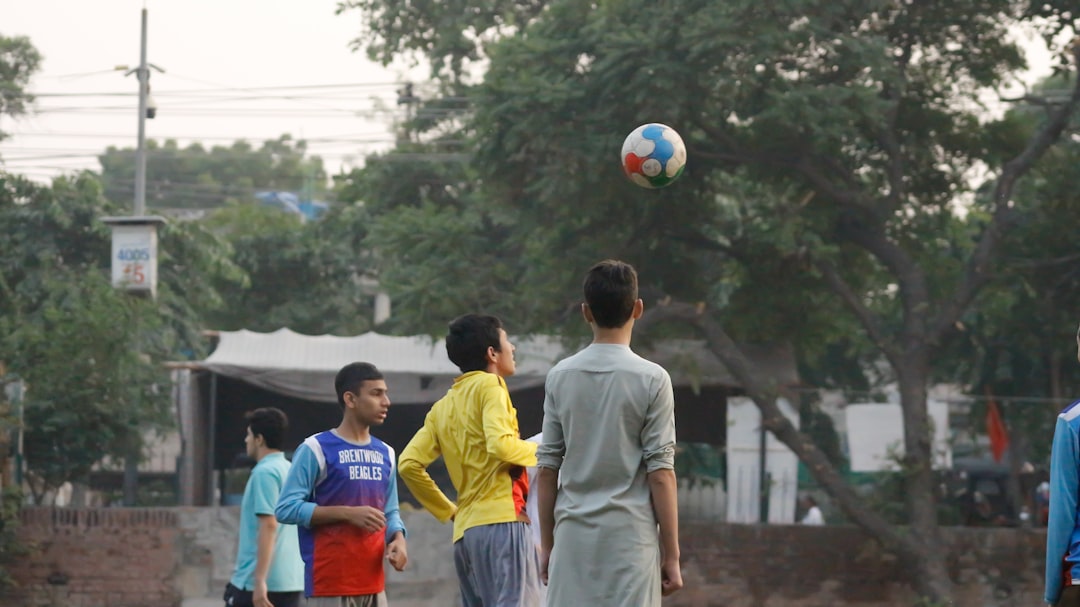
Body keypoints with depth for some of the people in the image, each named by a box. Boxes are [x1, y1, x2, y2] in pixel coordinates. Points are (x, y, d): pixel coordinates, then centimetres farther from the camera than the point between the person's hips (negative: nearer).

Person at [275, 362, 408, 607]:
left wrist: (398, 539, -2)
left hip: (373, 583, 7)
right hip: (330, 585, -7)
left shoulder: (385, 454, 15)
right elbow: (287, 508, -10)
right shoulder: (316, 449, -6)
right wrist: (348, 513, -17)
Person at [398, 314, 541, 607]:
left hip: (465, 529, 8)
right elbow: (501, 445, -17)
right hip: (501, 520, -8)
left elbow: (410, 464, 12)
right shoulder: (489, 386, -2)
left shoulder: (443, 406, 20)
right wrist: (539, 451, 0)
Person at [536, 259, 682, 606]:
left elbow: (548, 468, 6)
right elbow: (660, 473, -6)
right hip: (630, 538, -3)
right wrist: (671, 555, -1)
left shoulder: (560, 377, 4)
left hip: (572, 538, 3)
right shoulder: (651, 380, -5)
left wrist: (547, 545, 13)